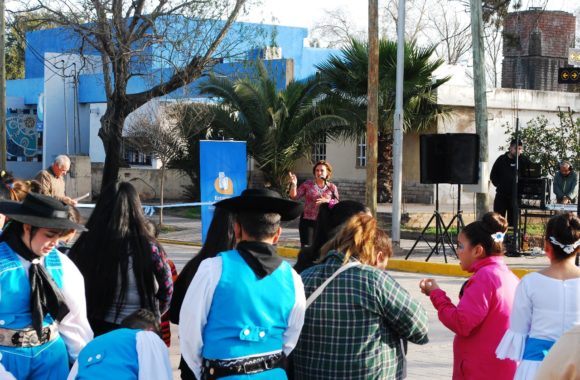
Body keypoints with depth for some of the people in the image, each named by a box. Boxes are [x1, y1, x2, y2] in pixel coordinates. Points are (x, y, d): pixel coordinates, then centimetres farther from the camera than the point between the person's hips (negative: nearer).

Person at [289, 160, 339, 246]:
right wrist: (294, 184, -17)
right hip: (308, 221, -1)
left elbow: (337, 204, 0)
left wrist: (327, 201, -19)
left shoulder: (332, 187, 6)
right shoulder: (307, 184, 4)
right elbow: (294, 196, -1)